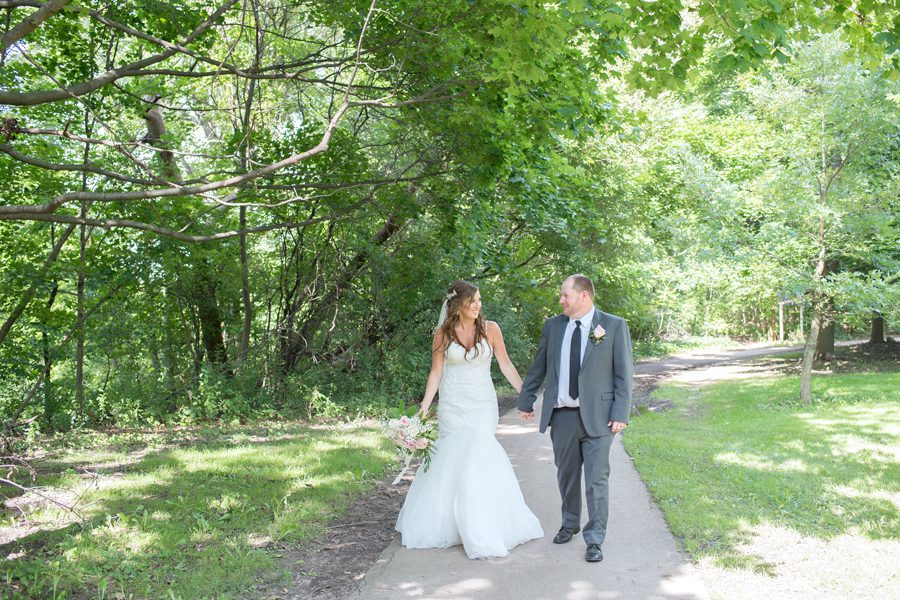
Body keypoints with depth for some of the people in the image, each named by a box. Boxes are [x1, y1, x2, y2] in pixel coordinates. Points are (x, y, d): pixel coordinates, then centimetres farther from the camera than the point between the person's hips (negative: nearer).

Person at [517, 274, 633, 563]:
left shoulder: (614, 325, -4)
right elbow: (538, 367, 14)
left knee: (597, 479, 0)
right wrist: (526, 401, 16)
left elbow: (623, 373, -4)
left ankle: (594, 539, 12)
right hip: (561, 414, 4)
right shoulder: (553, 326, 6)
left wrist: (620, 414, -9)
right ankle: (570, 523, 36)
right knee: (566, 475, 16)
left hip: (597, 416, -4)